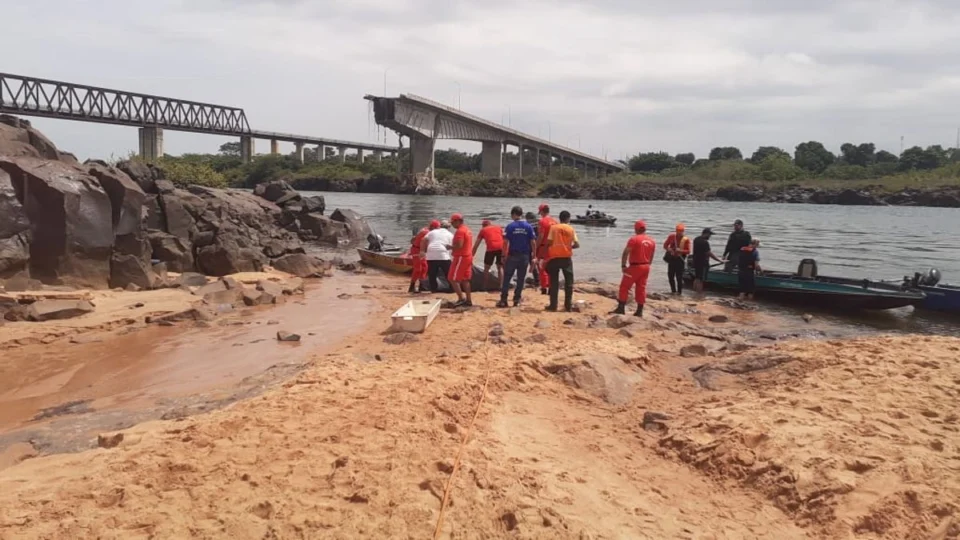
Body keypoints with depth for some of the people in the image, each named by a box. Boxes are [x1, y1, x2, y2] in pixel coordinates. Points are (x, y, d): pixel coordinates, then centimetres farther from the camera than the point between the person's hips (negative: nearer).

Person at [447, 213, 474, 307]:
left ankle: (461, 298, -10)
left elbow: (459, 245, -26)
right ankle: (468, 300, 13)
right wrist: (453, 248, 16)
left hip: (461, 257, -10)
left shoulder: (460, 231, -16)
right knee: (465, 280, 13)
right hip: (468, 257, 10)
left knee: (452, 279, -5)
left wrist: (450, 247, -9)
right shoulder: (467, 230, 16)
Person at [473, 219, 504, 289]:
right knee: (500, 267, 16)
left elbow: (476, 245, 20)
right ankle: (501, 285, 9)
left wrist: (472, 255, 23)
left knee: (486, 267, 14)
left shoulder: (483, 230, 21)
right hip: (501, 248, 2)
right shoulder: (498, 227, 26)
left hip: (491, 248, -2)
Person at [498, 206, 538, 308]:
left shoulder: (510, 226, -5)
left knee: (507, 278, 4)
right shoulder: (528, 226, 1)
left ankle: (503, 300, 1)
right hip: (525, 256, 2)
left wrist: (504, 256, -1)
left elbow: (505, 242, -8)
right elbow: (533, 242, -1)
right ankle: (517, 299, 11)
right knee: (521, 279, 10)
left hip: (512, 255, -2)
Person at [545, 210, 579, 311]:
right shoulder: (571, 229, 2)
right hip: (566, 257, 0)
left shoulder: (553, 228, -1)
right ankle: (568, 305, 7)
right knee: (569, 282, 9)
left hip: (554, 257, 0)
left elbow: (549, 242, -7)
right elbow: (577, 244, -3)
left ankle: (553, 305, 5)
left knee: (554, 282, 6)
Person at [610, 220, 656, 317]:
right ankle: (640, 311, 11)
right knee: (641, 288, 10)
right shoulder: (652, 241, 8)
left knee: (624, 287, 2)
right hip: (646, 267, 6)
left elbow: (626, 253, -17)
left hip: (635, 266, -6)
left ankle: (621, 308, 0)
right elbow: (651, 257, 14)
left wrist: (623, 265, -11)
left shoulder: (634, 239, -13)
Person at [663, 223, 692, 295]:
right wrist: (668, 249, -13)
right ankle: (673, 291, 22)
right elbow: (665, 245, 8)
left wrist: (680, 250, -25)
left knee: (679, 276, -5)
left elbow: (688, 251, -9)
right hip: (671, 258, 4)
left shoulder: (686, 239, -8)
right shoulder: (671, 236, 1)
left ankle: (679, 292, 5)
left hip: (680, 259, -4)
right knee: (670, 275, 8)